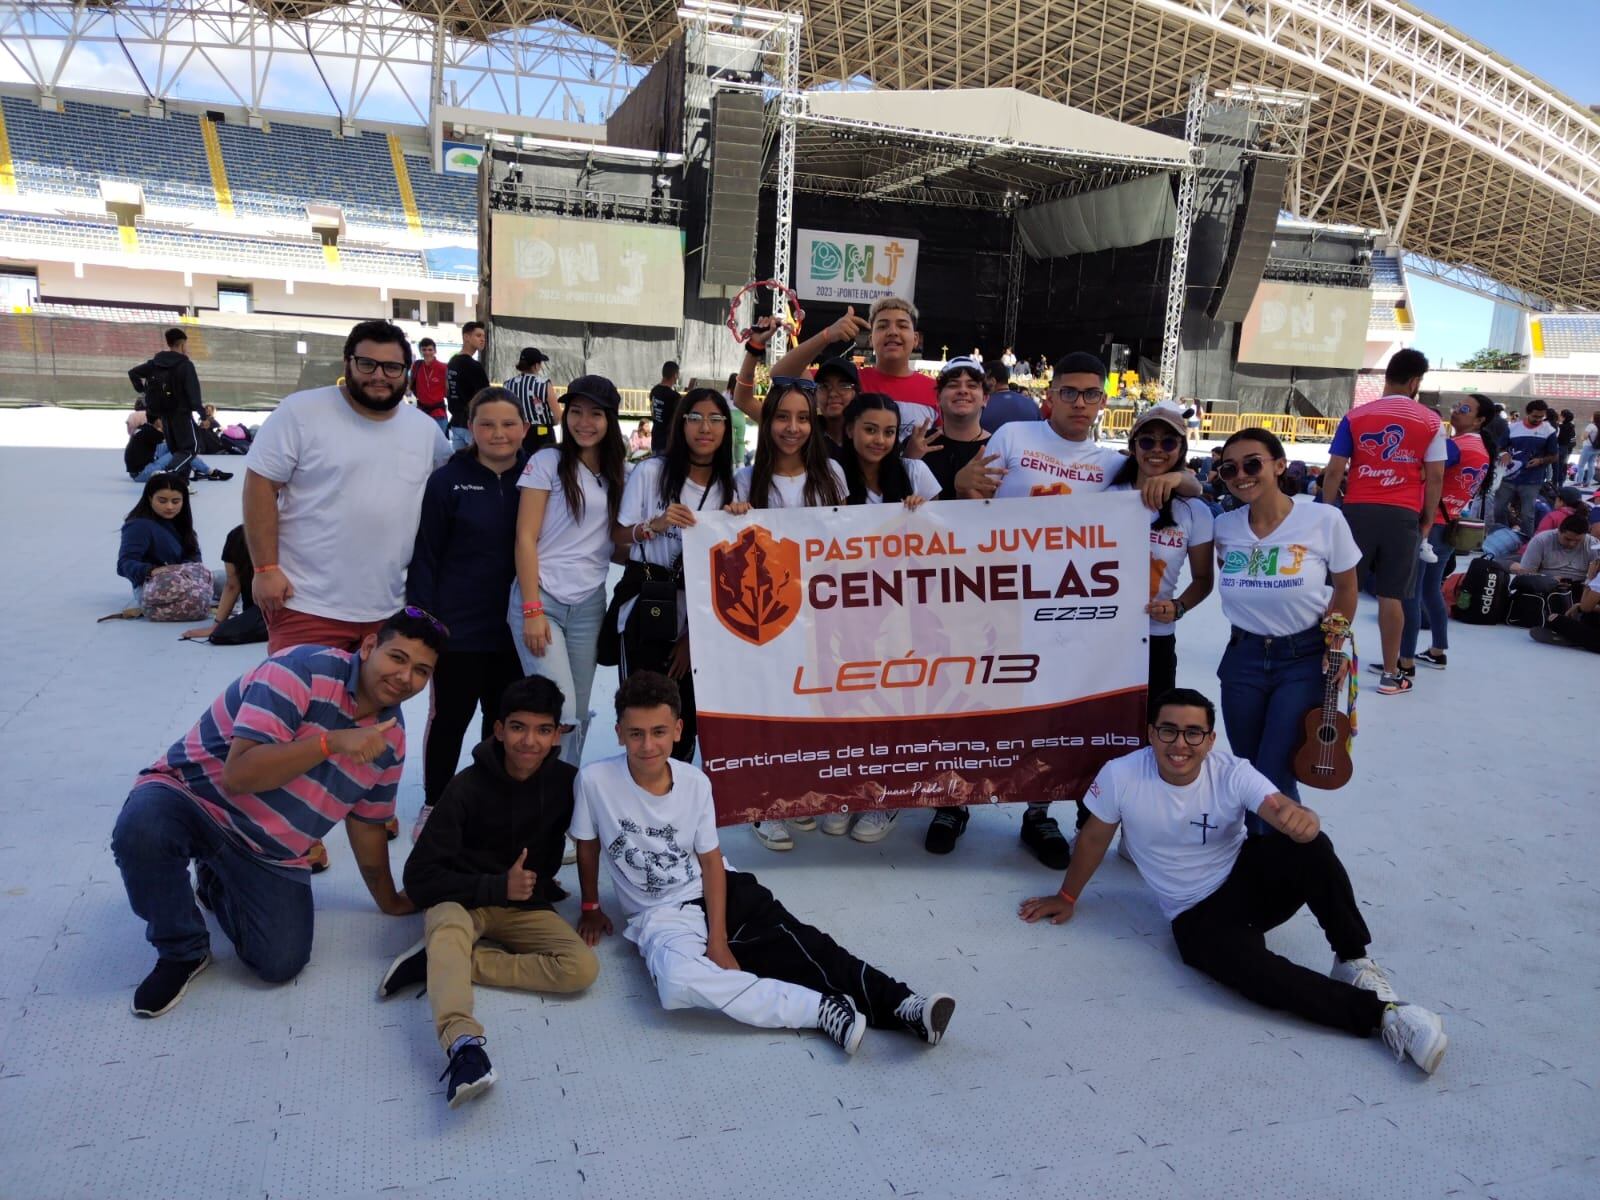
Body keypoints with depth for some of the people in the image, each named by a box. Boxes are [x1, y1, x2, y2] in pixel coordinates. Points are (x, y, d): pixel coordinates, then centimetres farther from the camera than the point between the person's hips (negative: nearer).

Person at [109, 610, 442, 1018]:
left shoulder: (391, 738, -1)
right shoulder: (304, 670, -23)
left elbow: (367, 825, 12)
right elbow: (238, 774, -28)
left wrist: (388, 901, 18)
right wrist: (331, 741, -35)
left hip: (271, 853, 5)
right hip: (196, 796, -5)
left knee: (281, 963, -11)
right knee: (141, 829, -39)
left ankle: (216, 885, 21)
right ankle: (182, 951, -9)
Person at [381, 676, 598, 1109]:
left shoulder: (566, 782, -8)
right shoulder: (468, 788, -16)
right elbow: (420, 877, -15)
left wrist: (539, 883, 3)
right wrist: (497, 887, -22)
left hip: (525, 906, 3)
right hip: (462, 899, -3)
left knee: (583, 967, -24)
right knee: (450, 926, -38)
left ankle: (437, 962, -21)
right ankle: (463, 1045, -59)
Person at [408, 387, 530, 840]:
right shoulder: (448, 480, -6)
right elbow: (425, 557, -5)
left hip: (515, 627, 3)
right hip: (459, 627, -3)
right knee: (449, 718, 9)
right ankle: (433, 805, 27)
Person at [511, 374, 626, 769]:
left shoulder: (617, 472, 12)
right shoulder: (548, 461, -2)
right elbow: (525, 538, -6)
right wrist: (532, 610, -14)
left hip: (589, 605, 5)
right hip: (541, 599, -4)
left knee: (577, 716, 8)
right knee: (558, 714, -12)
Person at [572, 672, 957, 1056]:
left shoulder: (695, 781, -9)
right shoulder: (595, 780, -16)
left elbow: (711, 861, -3)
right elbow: (587, 846, 2)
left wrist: (718, 938, -11)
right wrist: (591, 908, 11)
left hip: (715, 890, 3)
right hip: (659, 914, -2)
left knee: (795, 943, -20)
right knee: (677, 980, -35)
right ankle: (823, 1009, -35)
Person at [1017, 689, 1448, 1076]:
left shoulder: (1233, 774, -15)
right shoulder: (1120, 776, -17)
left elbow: (1287, 813, -32)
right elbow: (1094, 838, 0)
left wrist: (1303, 820, -58)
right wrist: (1067, 897, 12)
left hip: (1250, 878, 1)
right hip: (1197, 916, -1)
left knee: (1312, 848, -31)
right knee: (1257, 973, -32)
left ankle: (1354, 962, -14)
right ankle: (1379, 1012, -21)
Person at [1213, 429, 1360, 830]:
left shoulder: (1323, 519, -13)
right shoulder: (1223, 527, -5)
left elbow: (1345, 587, 0)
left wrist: (1336, 643, -5)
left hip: (1305, 661, -3)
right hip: (1242, 660, 4)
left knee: (1274, 781, -8)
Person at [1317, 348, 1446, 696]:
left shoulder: (1355, 417, 2)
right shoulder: (1430, 421, 2)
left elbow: (1334, 471, 0)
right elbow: (1435, 476, 0)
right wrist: (1428, 519, 9)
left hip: (1358, 510, 0)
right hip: (1403, 514, 0)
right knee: (1392, 595, 4)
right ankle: (1392, 674, 9)